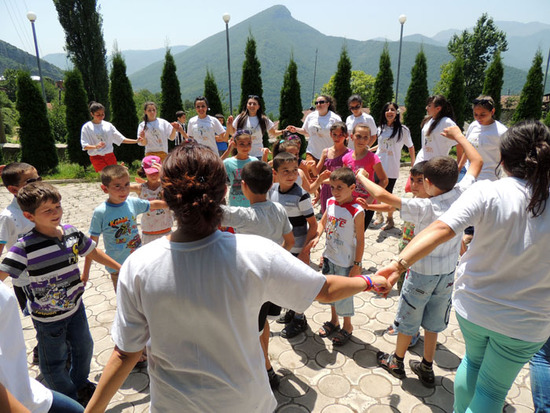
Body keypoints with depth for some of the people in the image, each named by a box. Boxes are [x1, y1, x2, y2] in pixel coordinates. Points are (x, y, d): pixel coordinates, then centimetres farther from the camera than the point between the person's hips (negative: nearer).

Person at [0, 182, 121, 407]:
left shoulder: (71, 232, -9)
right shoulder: (25, 247, -24)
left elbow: (93, 252, 6)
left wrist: (121, 268, 13)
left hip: (75, 306, 5)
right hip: (48, 317, -5)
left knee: (84, 347, 24)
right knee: (54, 363, 15)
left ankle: (80, 384, 53)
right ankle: (70, 400, 42)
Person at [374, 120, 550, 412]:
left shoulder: (486, 193, -20)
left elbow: (441, 229, -34)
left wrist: (399, 264, -37)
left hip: (472, 306, 1)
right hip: (525, 323, 0)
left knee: (473, 359, 32)